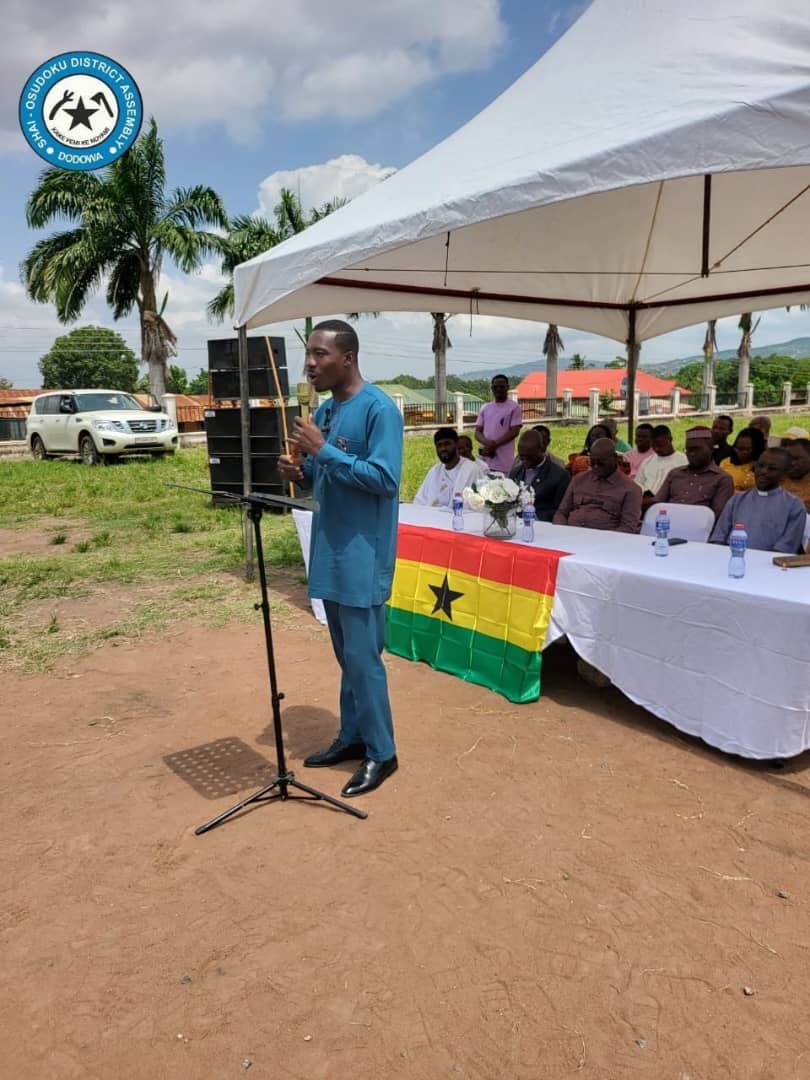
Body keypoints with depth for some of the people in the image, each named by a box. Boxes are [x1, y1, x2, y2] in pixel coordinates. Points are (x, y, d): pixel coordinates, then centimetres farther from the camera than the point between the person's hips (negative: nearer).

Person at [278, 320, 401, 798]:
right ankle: (352, 737, 31)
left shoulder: (379, 408, -13)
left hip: (362, 556, -8)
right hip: (330, 551, 8)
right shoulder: (324, 411, 12)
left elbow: (385, 479, -21)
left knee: (363, 657, -1)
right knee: (346, 654, 17)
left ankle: (381, 752, 15)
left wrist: (324, 450, -20)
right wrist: (298, 470, -3)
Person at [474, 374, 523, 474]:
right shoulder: (485, 408, 14)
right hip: (484, 458, 5)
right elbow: (478, 431, 11)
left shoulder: (514, 407, 1)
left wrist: (494, 445, -12)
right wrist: (487, 443, -11)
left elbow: (514, 432, -6)